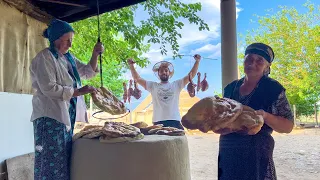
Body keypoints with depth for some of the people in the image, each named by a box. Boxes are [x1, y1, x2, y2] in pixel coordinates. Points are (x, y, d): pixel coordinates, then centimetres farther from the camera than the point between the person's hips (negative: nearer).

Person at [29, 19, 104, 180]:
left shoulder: (69, 58, 15)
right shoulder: (45, 57, -8)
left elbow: (88, 72, 23)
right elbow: (49, 88, -18)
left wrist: (95, 54, 7)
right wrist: (79, 91, -18)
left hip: (67, 117, 8)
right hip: (51, 117, -8)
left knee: (64, 162, 11)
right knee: (53, 163, -4)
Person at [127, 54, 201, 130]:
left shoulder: (176, 85, 15)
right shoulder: (153, 86, 15)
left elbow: (191, 75, 10)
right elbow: (137, 79, 12)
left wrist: (197, 61, 3)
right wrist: (131, 66, 4)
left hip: (175, 121, 1)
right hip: (158, 122, 0)